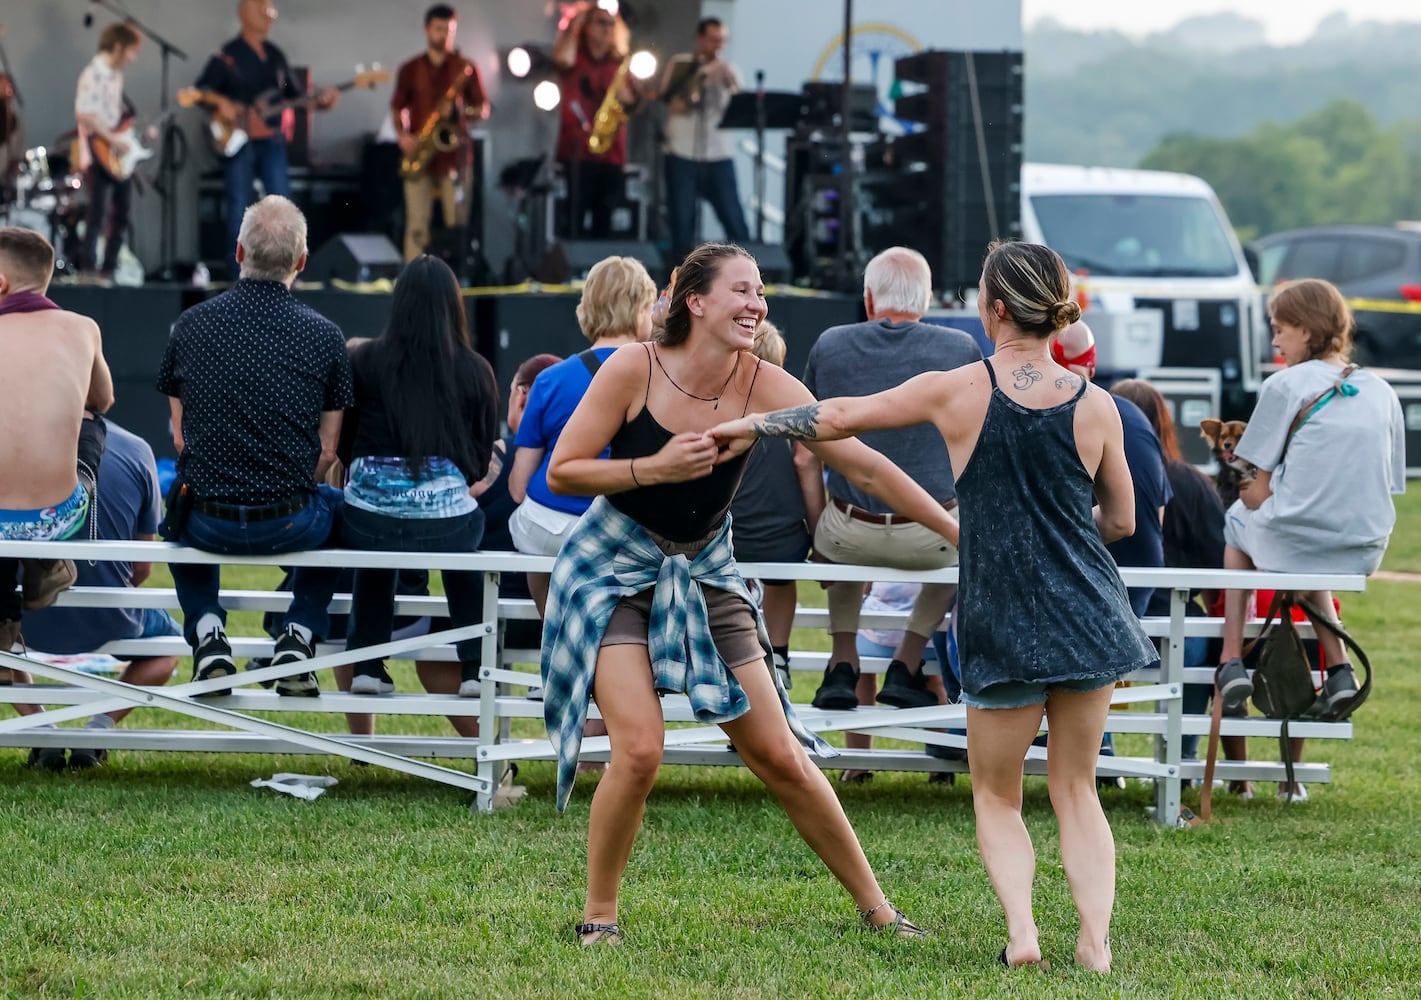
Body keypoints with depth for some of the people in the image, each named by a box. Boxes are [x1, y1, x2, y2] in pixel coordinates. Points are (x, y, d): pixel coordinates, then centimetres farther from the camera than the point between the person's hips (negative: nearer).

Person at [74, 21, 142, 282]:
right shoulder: (94, 74, -15)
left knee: (122, 210, 11)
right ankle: (88, 268, -9)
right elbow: (83, 114, -24)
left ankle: (109, 268, 18)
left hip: (117, 155, 10)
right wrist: (113, 140, -24)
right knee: (98, 211, -11)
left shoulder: (116, 74, 15)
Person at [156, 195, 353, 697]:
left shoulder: (190, 324, -2)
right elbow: (326, 452, -2)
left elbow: (180, 437, 7)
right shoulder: (323, 335, -6)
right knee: (335, 506, 34)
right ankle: (298, 635, 17)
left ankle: (206, 632, 18)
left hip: (209, 524, 1)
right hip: (289, 525, -1)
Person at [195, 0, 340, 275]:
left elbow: (293, 95, 18)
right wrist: (220, 102, -23)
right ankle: (240, 272, 2)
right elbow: (201, 90, -4)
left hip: (271, 140, 4)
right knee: (239, 207, -2)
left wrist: (320, 101, 1)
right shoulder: (227, 56, 0)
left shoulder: (276, 56, 15)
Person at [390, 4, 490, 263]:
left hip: (453, 153, 0)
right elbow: (398, 107, 14)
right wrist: (402, 135, -4)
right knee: (417, 223, -6)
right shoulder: (410, 70, 10)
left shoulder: (465, 69, 7)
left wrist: (459, 112, -13)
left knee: (457, 222, -3)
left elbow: (483, 109, 7)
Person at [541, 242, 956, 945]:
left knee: (779, 755, 2)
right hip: (614, 570, -3)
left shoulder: (764, 386, -12)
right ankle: (598, 915, 0)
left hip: (705, 573, 3)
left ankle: (875, 906, 15)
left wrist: (955, 529, -14)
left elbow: (864, 466, -11)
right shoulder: (634, 369, -17)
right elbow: (561, 471, -13)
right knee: (639, 751, -19)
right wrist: (654, 469, -25)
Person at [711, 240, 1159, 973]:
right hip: (1090, 621, 2)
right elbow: (1121, 521, 9)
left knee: (996, 796, 13)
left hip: (1001, 624, -2)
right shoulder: (1095, 407, -2)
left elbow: (841, 417, 2)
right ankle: (1095, 940, 0)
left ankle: (1021, 930, -8)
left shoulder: (958, 392, -8)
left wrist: (753, 426, 17)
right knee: (1075, 788, 14)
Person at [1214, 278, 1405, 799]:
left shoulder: (1286, 386, -6)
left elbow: (1259, 492, -7)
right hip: (1364, 550, 5)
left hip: (1294, 537, -5)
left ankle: (1231, 661, 19)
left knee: (1237, 522, 29)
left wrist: (1253, 496, 17)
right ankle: (1339, 667, 19)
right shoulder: (1381, 392, 11)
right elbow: (1388, 486, 13)